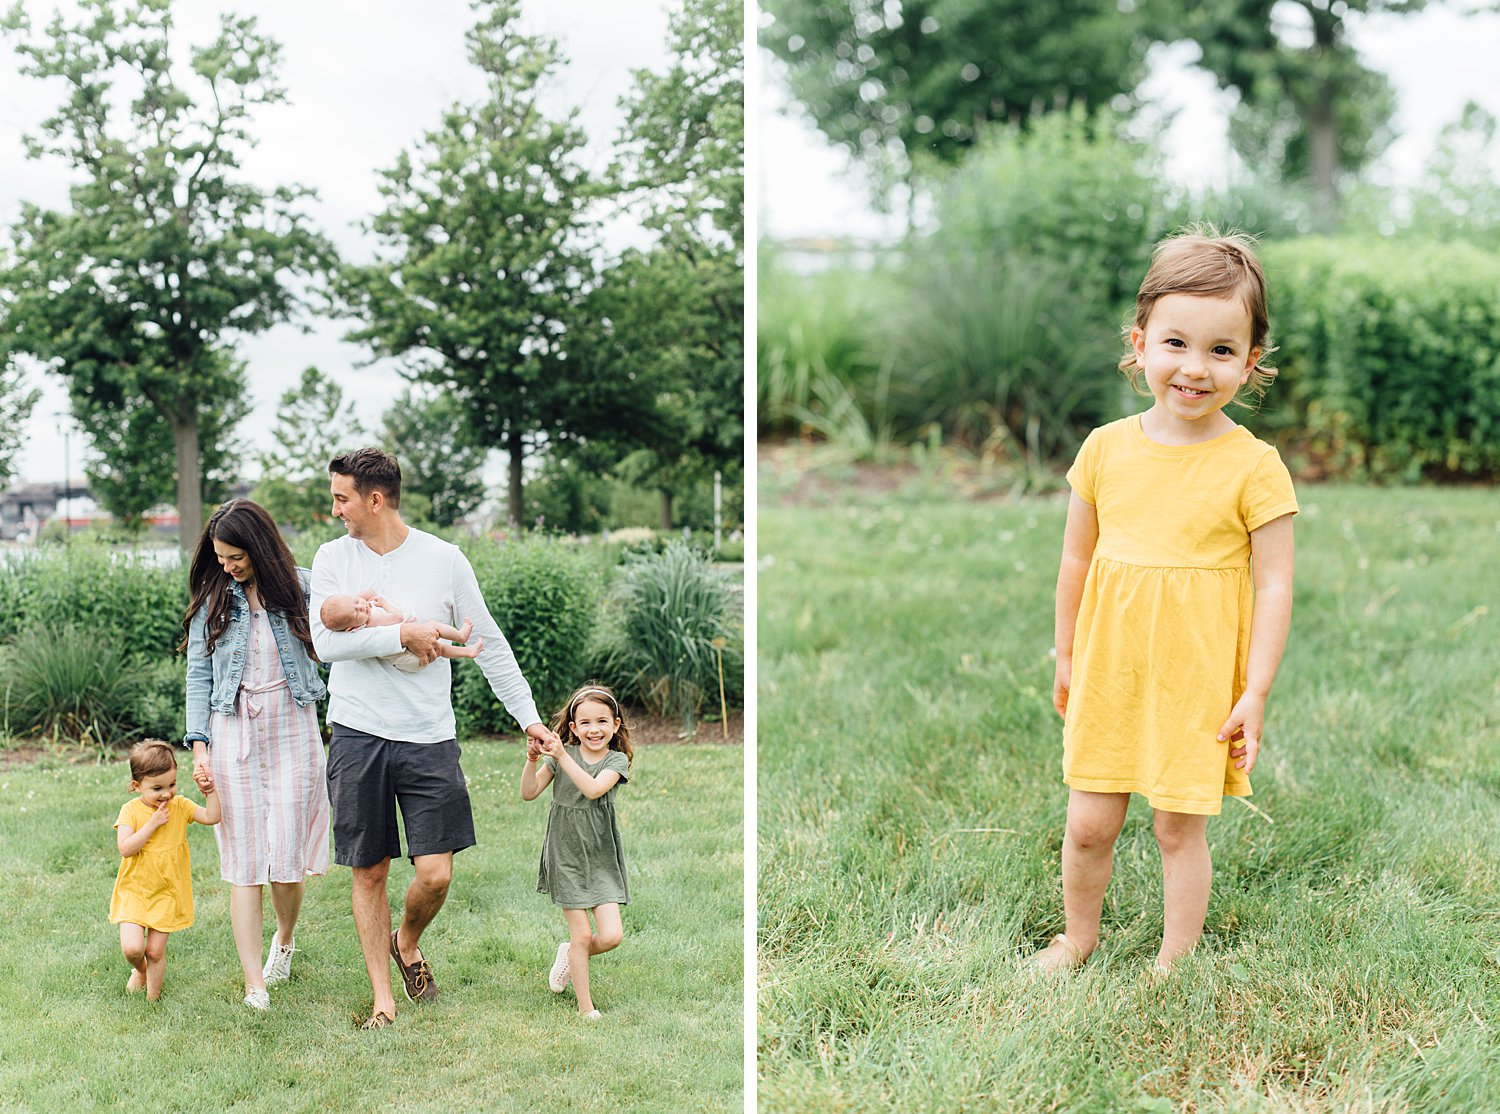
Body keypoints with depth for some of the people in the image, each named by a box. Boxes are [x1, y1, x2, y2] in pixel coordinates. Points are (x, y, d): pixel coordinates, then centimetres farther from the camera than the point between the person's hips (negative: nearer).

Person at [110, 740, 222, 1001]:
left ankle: (153, 998, 23)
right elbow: (125, 849, -22)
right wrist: (153, 823, -24)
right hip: (133, 891, -1)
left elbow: (212, 817, -11)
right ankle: (140, 969, 24)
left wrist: (210, 790, -19)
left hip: (166, 893, 1)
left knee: (155, 951, 5)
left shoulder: (180, 806, -3)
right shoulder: (131, 810, -11)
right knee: (132, 947, -11)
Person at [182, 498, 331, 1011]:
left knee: (286, 856, 0)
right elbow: (198, 676, 6)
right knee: (243, 860, -3)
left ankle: (285, 938, 32)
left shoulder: (299, 586, 1)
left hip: (292, 730, -1)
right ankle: (254, 984, -2)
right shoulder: (212, 599, 5)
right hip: (233, 733, 1)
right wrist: (199, 743, -3)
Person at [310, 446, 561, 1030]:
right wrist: (405, 634, -16)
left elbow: (489, 644, 7)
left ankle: (406, 943, 27)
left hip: (429, 737, 0)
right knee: (369, 872, 5)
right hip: (357, 735, 1)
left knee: (435, 874, -5)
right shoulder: (333, 558, 2)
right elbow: (326, 642, -10)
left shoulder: (444, 559, 0)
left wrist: (528, 717, 7)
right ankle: (383, 996, 18)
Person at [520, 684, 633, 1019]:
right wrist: (532, 760, -21)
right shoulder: (560, 755, -1)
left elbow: (593, 789, -23)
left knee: (611, 936, -7)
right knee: (582, 935, -2)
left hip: (602, 857, 1)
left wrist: (561, 756, -28)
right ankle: (586, 1009, 13)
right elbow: (529, 793, -6)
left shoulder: (616, 760, -4)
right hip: (566, 855, -1)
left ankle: (570, 953, 25)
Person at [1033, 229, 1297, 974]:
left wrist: (1255, 695, -10)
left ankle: (1174, 962, 27)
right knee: (1087, 824, 11)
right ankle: (1078, 938, 36)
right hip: (1109, 675, 3)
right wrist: (1066, 658, 15)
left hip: (1198, 684, -3)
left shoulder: (1253, 467, -11)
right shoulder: (1105, 448, -2)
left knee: (1180, 827, 8)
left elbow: (1274, 587, -8)